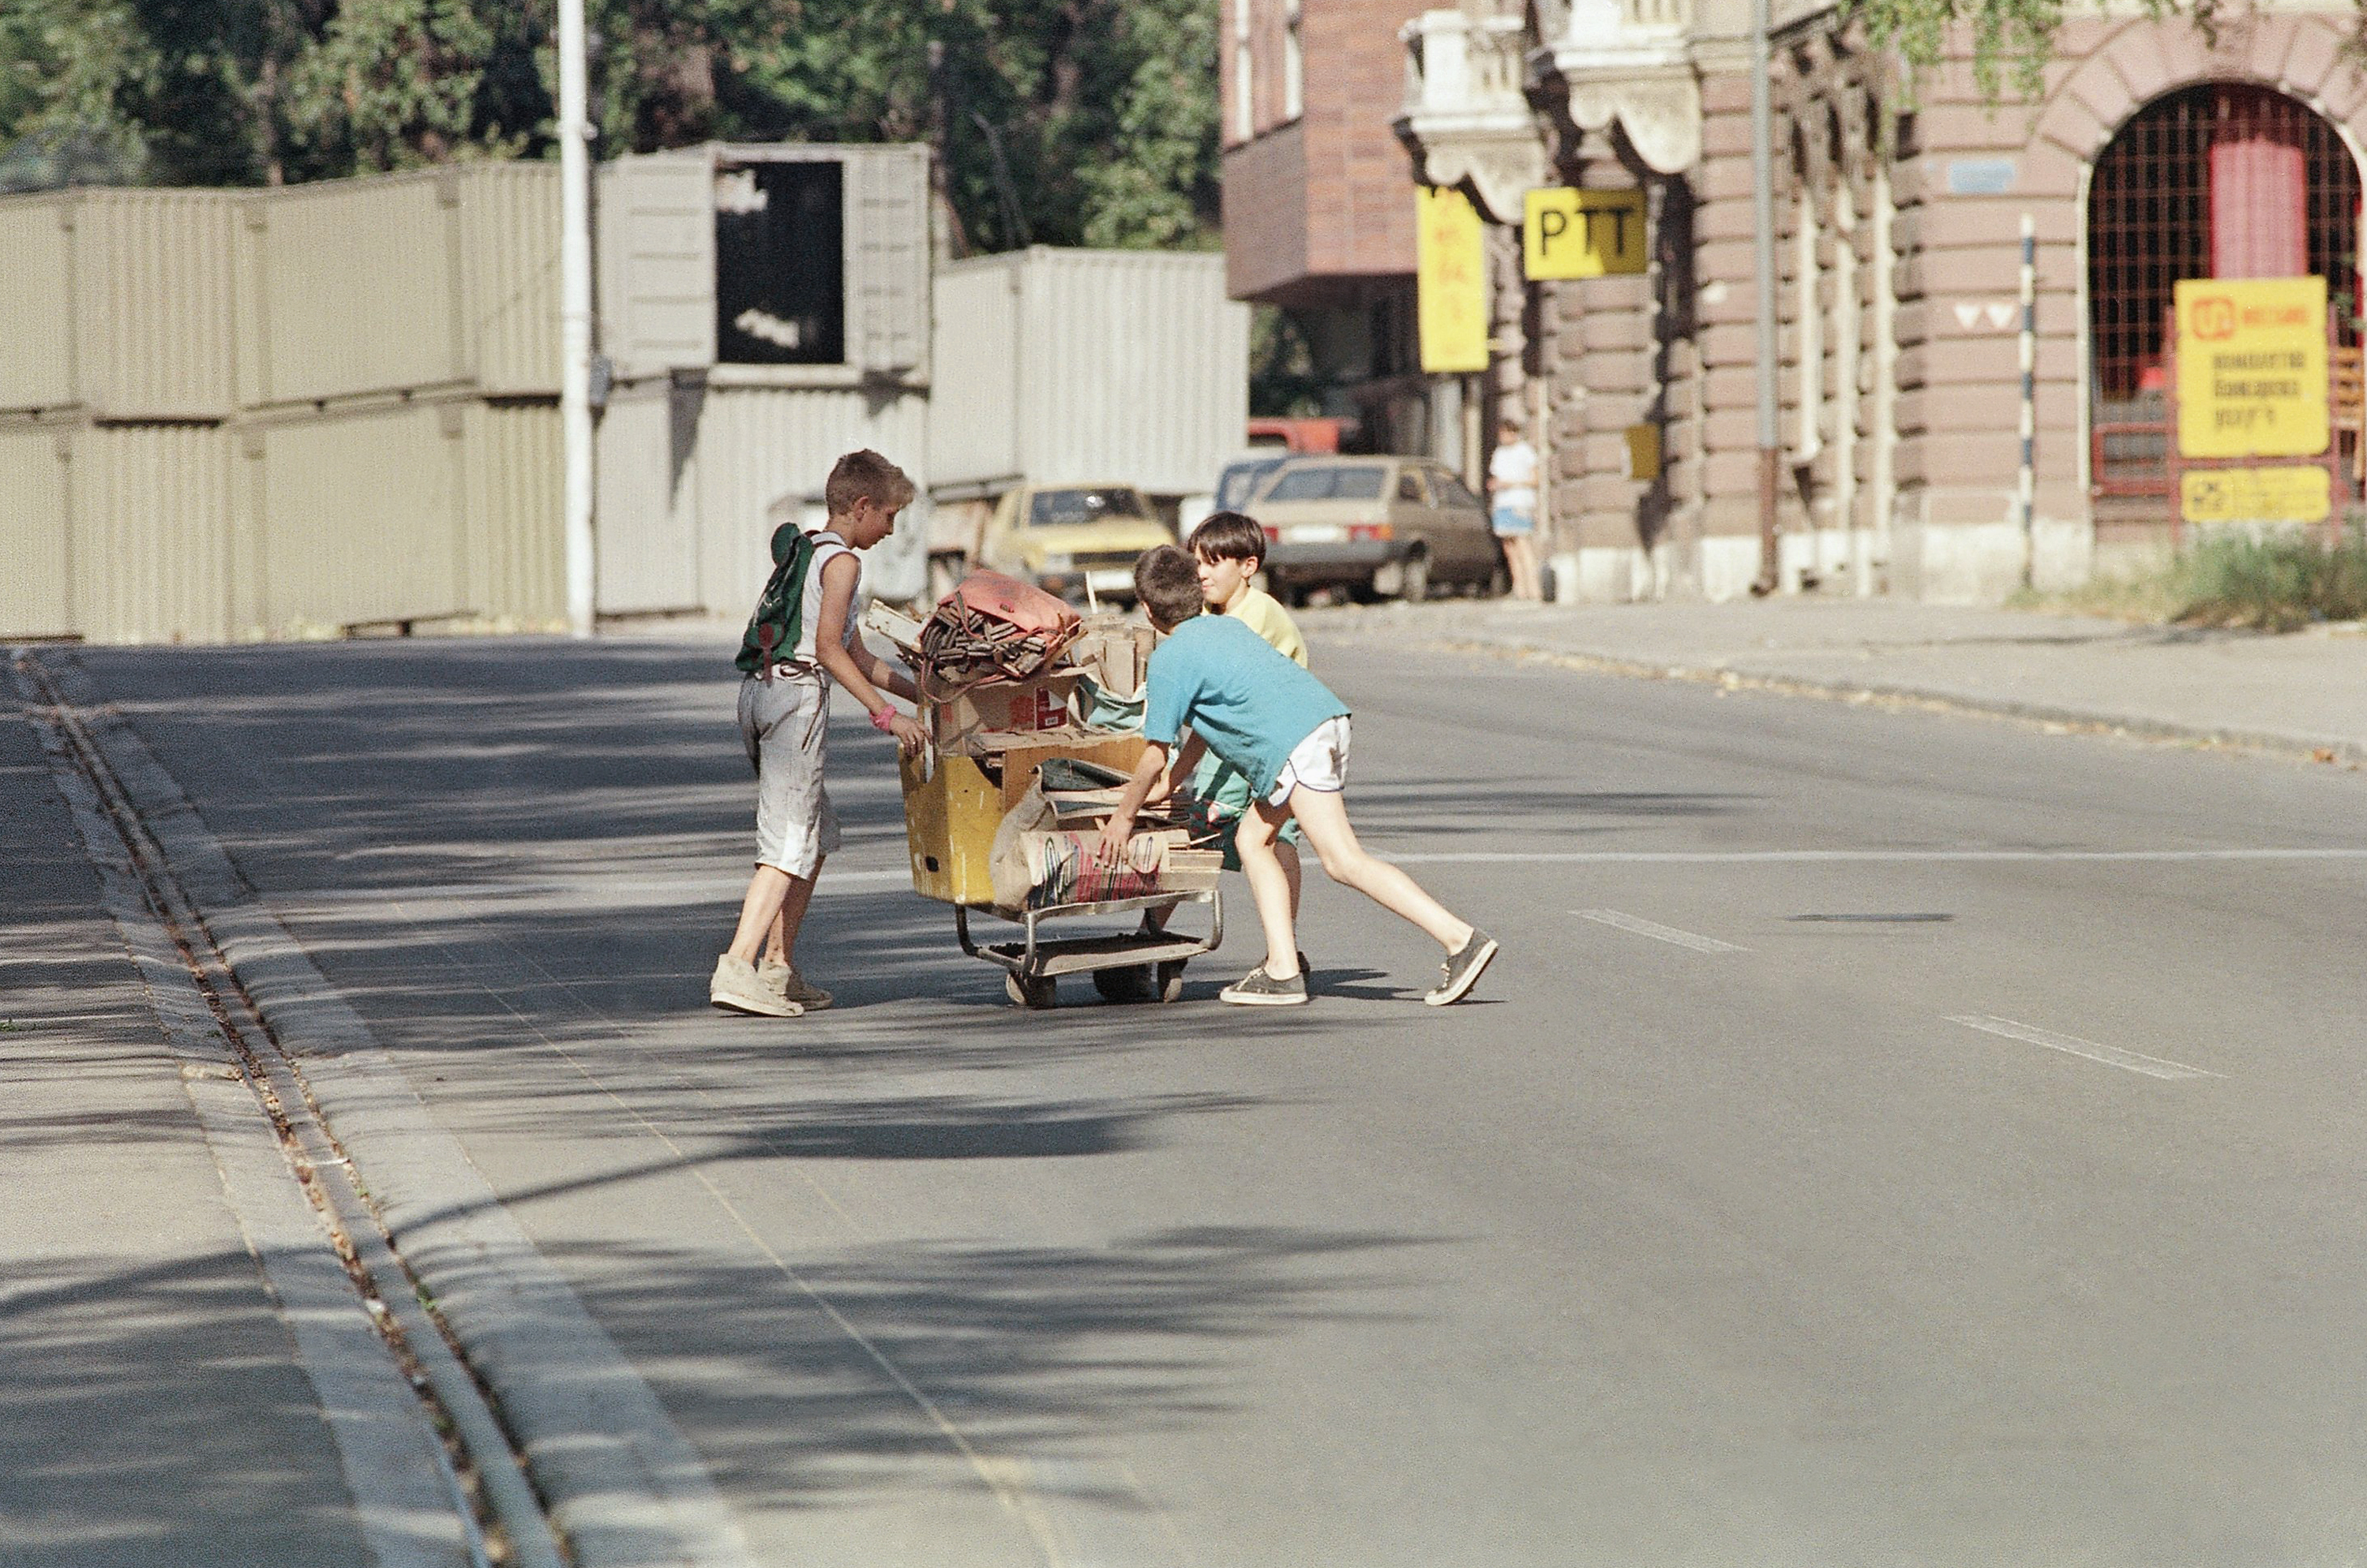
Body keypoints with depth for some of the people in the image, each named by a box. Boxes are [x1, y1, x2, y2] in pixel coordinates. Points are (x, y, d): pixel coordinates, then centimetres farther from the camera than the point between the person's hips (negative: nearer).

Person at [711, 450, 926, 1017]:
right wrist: (886, 714, -14)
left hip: (759, 693, 10)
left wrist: (924, 694, 33)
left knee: (818, 833, 18)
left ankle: (779, 969, 17)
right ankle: (737, 968, -24)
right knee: (789, 842, -12)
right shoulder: (841, 560, -4)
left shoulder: (801, 552, 25)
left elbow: (855, 655, 30)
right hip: (798, 697, -10)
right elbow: (829, 648, -15)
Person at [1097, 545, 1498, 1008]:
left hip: (1295, 744, -9)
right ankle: (1282, 970, 9)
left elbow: (1156, 756, 5)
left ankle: (1461, 940, -23)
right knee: (1252, 840, 17)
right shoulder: (1223, 627, 27)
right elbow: (1210, 720, 40)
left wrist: (1124, 815, 20)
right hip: (1326, 715, 9)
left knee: (1344, 861, -13)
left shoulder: (1169, 658, 2)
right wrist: (1169, 781, 50)